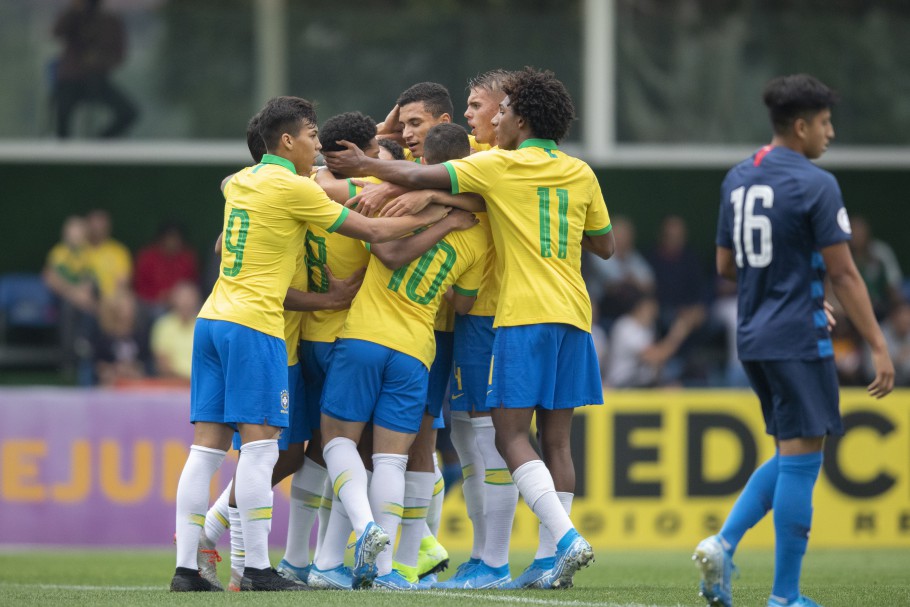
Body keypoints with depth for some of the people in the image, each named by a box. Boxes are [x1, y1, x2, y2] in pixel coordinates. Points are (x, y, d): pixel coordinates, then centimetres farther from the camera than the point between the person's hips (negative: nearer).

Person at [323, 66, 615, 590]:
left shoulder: (501, 166, -4)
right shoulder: (580, 174, 11)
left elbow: (421, 177, -6)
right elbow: (605, 246, 18)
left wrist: (364, 165, 7)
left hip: (525, 316, -6)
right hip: (573, 314, 6)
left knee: (512, 435, -5)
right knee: (555, 438, 7)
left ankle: (567, 537, -21)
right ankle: (553, 557, 4)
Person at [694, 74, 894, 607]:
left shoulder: (737, 179, 11)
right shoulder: (816, 186, -13)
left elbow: (726, 266, 17)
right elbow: (843, 273, -14)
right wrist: (879, 347, -11)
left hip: (753, 339, 8)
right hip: (799, 339, -8)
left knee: (791, 457, 18)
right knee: (801, 459, -3)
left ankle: (724, 544, 1)